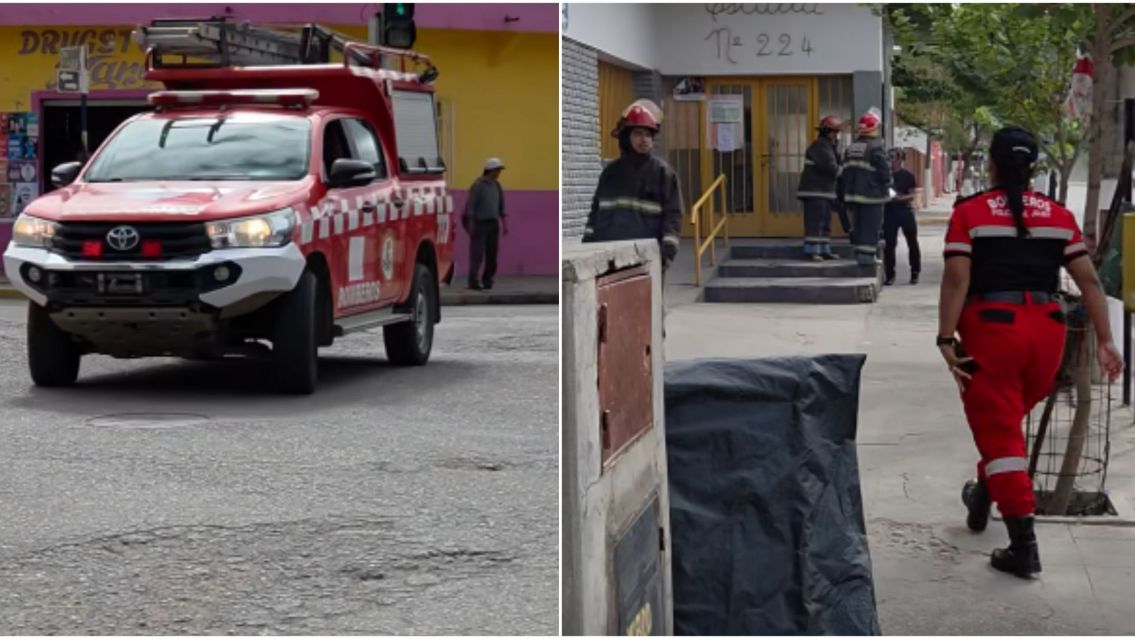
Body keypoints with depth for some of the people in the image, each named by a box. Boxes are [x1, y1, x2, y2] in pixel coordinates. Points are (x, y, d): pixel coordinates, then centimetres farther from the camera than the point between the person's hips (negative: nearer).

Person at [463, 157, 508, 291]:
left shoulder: (496, 185, 9)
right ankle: (473, 282, -7)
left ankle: (487, 280, 15)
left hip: (493, 224, 6)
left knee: (492, 254, 3)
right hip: (479, 223, -6)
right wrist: (470, 225, -17)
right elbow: (470, 205, -13)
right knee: (477, 254, -8)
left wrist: (504, 224, 7)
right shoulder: (477, 185, -12)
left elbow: (501, 206, 12)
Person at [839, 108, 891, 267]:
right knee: (870, 226, -5)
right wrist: (887, 187, 3)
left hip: (853, 194, 8)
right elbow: (884, 171, -14)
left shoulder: (851, 148, 12)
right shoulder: (876, 147, -13)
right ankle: (866, 255, -8)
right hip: (871, 194, -8)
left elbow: (845, 172, 16)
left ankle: (860, 253, 17)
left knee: (858, 225, 13)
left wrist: (845, 191, 21)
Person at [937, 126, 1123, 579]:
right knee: (1007, 420, 25)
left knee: (998, 430, -1)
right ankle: (983, 497, 46)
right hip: (1046, 329, 4)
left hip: (991, 326, -4)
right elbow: (1089, 280, 4)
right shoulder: (1059, 216, 8)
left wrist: (946, 339, -13)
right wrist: (1104, 340, 6)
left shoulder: (970, 213, -3)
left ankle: (1024, 545, -8)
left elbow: (957, 279, -13)